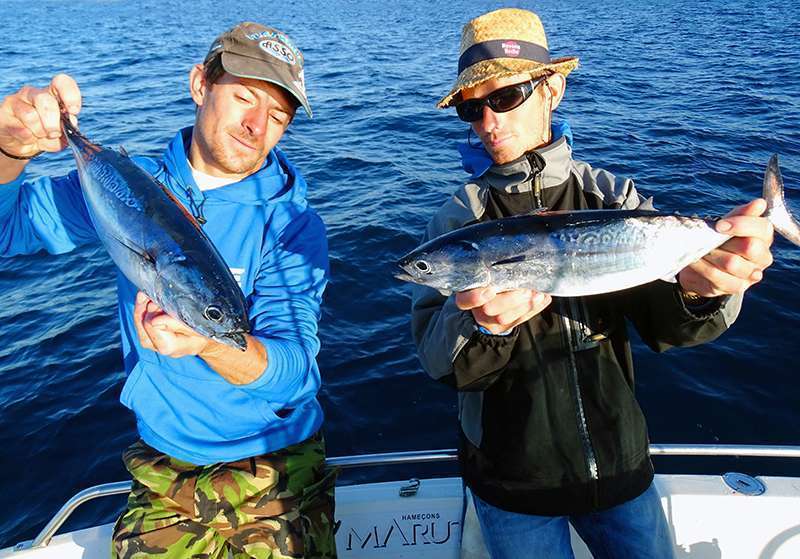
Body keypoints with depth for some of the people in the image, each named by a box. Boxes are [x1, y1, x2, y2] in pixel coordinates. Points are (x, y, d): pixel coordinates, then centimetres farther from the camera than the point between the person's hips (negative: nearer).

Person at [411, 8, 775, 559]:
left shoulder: (612, 196, -4)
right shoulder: (458, 220, -8)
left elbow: (665, 325, -12)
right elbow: (437, 358, -17)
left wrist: (697, 289, -35)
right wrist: (484, 323, -39)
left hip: (620, 464, 2)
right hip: (512, 478, -1)